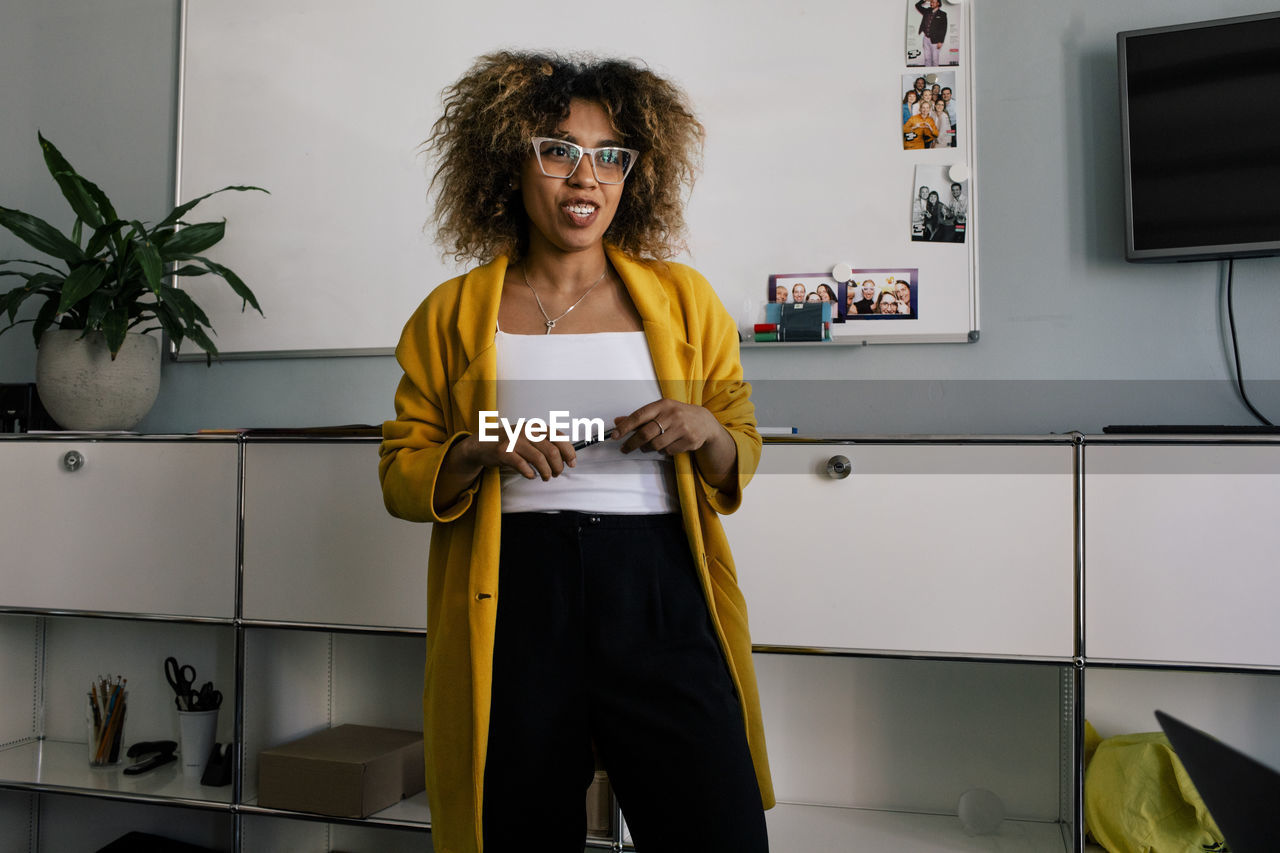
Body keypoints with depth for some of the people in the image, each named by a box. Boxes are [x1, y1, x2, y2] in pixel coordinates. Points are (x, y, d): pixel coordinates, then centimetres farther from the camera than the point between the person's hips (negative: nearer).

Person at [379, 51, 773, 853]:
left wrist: (706, 433, -8)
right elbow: (400, 474, 9)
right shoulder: (452, 314, 8)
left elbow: (743, 451, 14)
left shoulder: (684, 298, 11)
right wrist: (477, 452, -11)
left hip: (661, 597, 1)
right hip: (511, 603, 0)